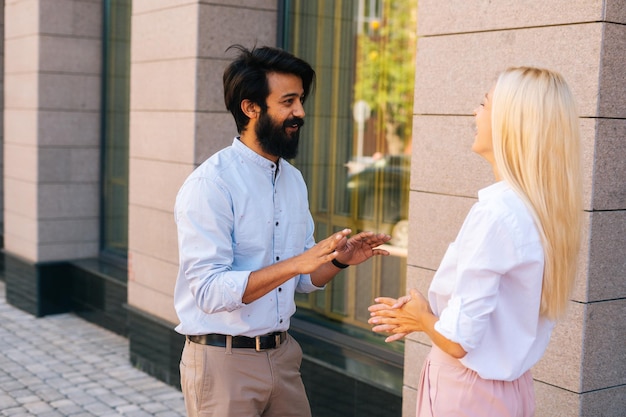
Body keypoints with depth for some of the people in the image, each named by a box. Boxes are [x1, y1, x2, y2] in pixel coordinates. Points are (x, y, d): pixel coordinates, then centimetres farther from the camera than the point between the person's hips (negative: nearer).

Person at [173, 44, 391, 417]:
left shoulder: (294, 179, 7)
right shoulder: (210, 184, -16)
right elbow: (211, 292, -23)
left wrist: (339, 260, -7)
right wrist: (297, 262, -29)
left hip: (283, 354, 7)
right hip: (224, 359, -7)